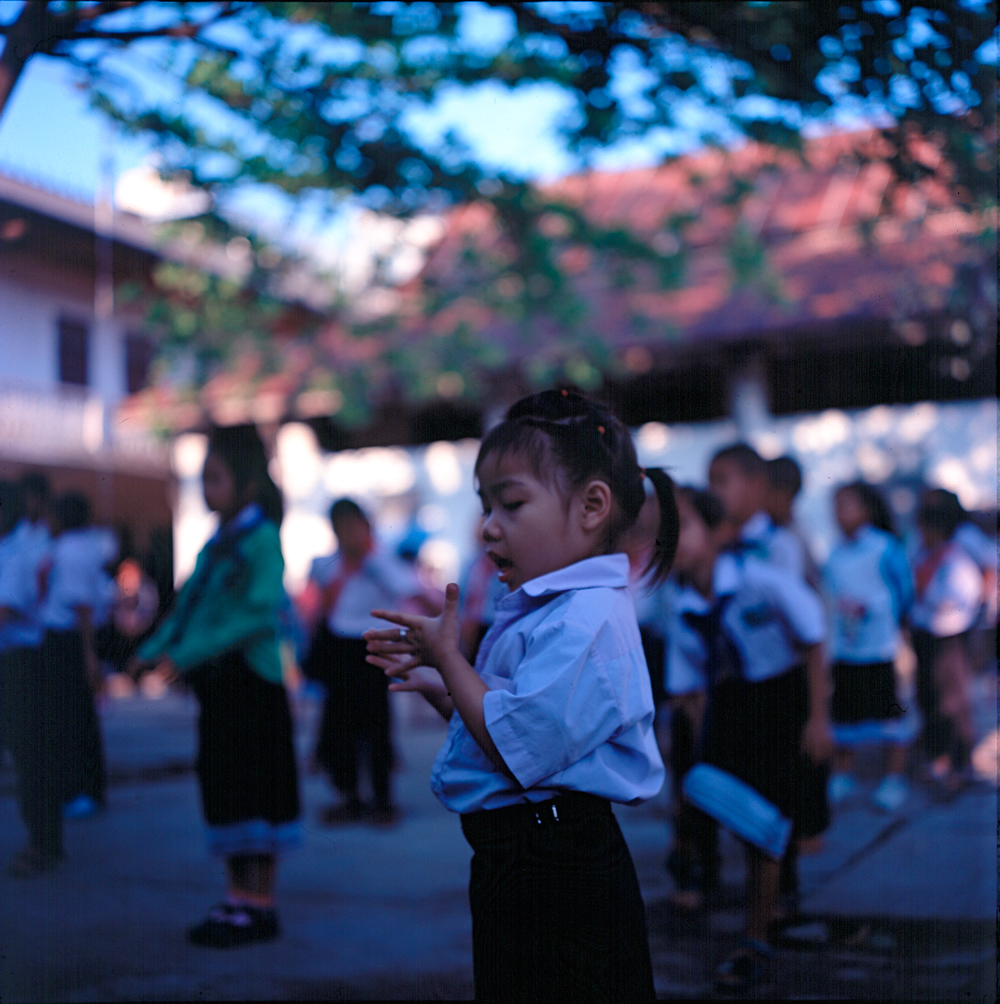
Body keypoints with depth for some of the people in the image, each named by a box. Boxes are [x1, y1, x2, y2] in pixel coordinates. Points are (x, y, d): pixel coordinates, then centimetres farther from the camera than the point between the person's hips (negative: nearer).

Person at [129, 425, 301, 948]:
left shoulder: (260, 537, -13)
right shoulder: (218, 542, 13)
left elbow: (260, 614, -22)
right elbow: (190, 605, 16)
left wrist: (188, 653, -23)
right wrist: (155, 649, 3)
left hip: (251, 680, -9)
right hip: (216, 680, 9)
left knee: (255, 788, -1)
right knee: (222, 787, 12)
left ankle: (260, 904, 9)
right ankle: (237, 896, 23)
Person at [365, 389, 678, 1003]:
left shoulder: (585, 622, -21)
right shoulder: (543, 610, 13)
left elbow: (518, 750, -27)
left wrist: (448, 657, -16)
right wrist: (436, 684, 7)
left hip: (557, 880, -10)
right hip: (517, 863, 10)